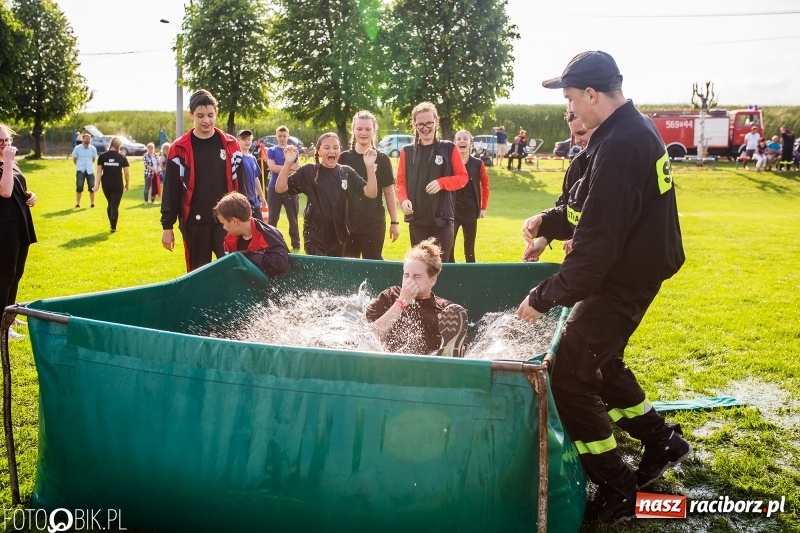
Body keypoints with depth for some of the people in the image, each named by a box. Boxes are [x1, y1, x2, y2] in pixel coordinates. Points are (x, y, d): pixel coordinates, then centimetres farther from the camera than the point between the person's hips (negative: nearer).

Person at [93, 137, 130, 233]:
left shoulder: (102, 156, 1)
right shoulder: (122, 157, -3)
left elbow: (99, 171, -2)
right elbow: (127, 173, -2)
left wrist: (97, 184, -2)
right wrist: (127, 184, 10)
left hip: (106, 184, 3)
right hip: (117, 184, -3)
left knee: (110, 204, 19)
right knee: (115, 205, 0)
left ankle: (112, 225, 22)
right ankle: (113, 228, -3)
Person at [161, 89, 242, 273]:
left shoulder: (230, 145, 3)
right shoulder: (179, 149, 0)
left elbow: (241, 184, 7)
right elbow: (171, 190, 1)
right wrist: (167, 225, 0)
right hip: (195, 223, 0)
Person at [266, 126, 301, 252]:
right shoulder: (271, 150, 3)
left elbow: (298, 169, -1)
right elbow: (272, 167, -12)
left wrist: (280, 169, -13)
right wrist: (290, 167, -12)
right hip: (275, 188, -1)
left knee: (293, 218, 6)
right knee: (273, 218, 4)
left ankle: (296, 245, 14)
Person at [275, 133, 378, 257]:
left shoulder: (347, 173, 2)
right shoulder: (308, 171, -5)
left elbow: (371, 193, -6)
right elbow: (280, 189, -11)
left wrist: (370, 167, -19)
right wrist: (288, 163, -24)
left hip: (339, 234, 3)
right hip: (315, 234, -3)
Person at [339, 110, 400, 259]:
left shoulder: (382, 159, -1)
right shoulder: (344, 158, 3)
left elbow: (389, 192, 3)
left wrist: (394, 222, 1)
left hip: (374, 223, -2)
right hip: (347, 223, 2)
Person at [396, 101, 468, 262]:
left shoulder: (448, 148, 3)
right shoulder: (407, 151, 7)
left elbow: (463, 177, 3)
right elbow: (401, 181, 8)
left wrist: (441, 182, -13)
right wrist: (404, 199, -11)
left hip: (442, 218, -2)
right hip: (416, 219, 2)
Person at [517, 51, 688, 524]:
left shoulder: (619, 147, -26)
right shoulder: (639, 128, 6)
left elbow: (595, 247, -27)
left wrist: (543, 298, -19)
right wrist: (549, 219, 4)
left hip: (621, 281, -10)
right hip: (637, 268, 10)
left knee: (569, 379, -4)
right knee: (601, 362, 23)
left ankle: (619, 492, 8)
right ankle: (661, 441, 37)